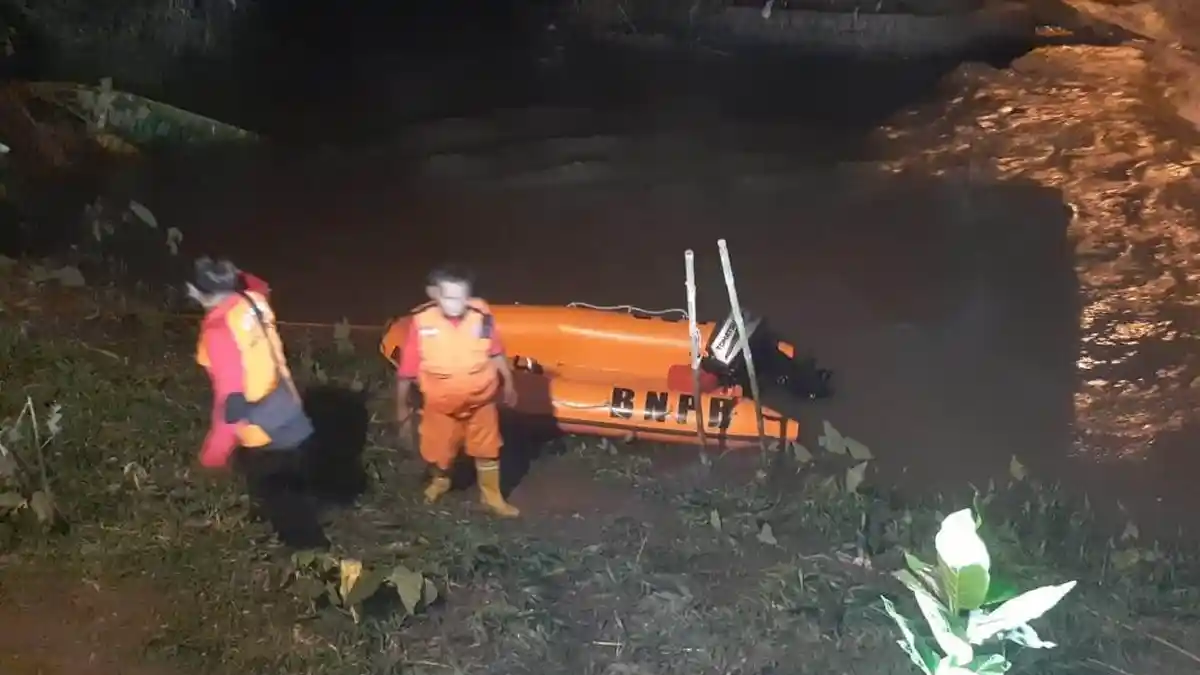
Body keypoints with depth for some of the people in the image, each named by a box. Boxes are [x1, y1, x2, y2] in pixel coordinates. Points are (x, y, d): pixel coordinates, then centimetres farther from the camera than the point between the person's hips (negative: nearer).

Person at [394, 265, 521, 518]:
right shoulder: (422, 322, -26)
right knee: (437, 450, 18)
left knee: (487, 449, 17)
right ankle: (439, 482, 52)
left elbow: (496, 354, -3)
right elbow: (406, 370, -14)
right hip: (441, 403, -1)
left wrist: (508, 384, 8)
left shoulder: (481, 316, -22)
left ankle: (492, 497, 40)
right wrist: (402, 405, -5)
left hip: (480, 399, 1)